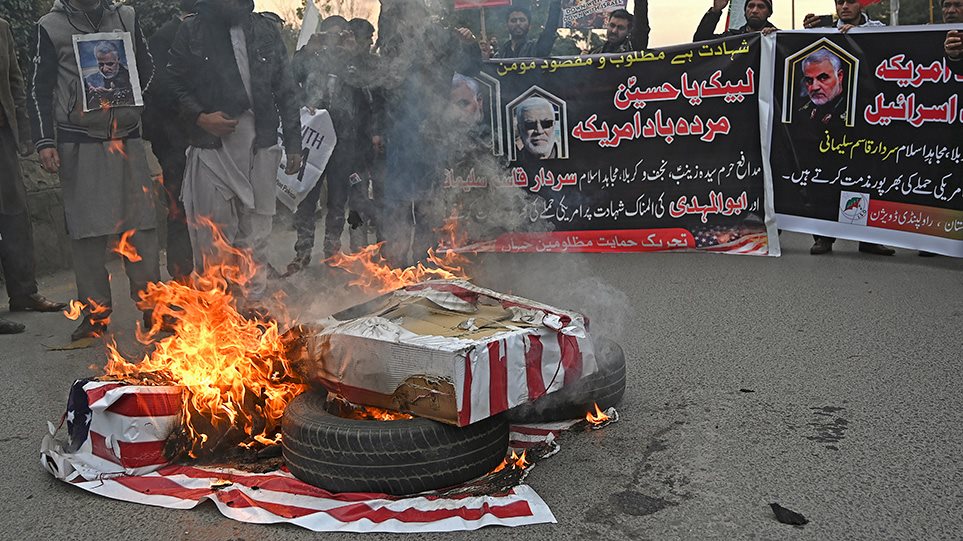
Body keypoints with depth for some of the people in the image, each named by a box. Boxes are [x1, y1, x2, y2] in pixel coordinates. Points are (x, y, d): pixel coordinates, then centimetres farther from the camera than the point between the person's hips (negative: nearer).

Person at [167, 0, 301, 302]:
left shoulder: (267, 30, 9)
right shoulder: (192, 31, 4)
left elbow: (285, 92, 10)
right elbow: (176, 85, 6)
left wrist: (293, 143, 7)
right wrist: (200, 117, -11)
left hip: (260, 145, 2)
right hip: (212, 145, -2)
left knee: (256, 233, 7)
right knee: (213, 233, -1)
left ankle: (254, 303, 19)